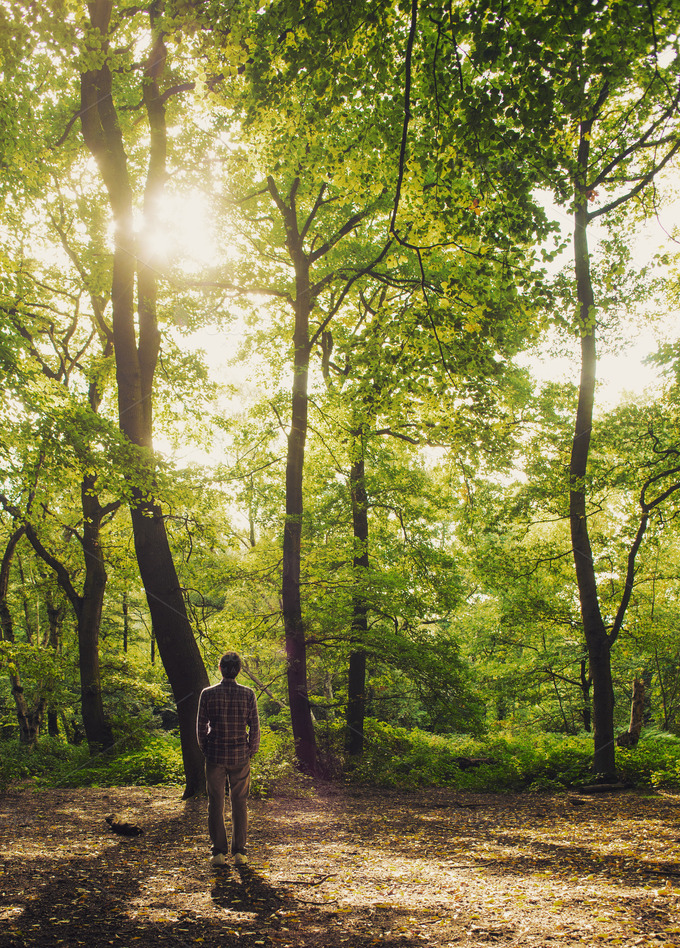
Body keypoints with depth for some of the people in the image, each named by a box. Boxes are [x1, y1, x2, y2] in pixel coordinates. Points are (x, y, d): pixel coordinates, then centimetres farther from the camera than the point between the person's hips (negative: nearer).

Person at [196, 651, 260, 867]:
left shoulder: (208, 694, -5)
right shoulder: (247, 694, -4)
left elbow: (201, 727, -2)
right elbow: (254, 727, -2)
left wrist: (206, 750, 11)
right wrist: (251, 751, 9)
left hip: (215, 755, 0)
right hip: (240, 756, 1)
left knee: (216, 803, 8)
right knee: (239, 803, 10)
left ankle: (219, 852, 11)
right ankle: (239, 852, 13)